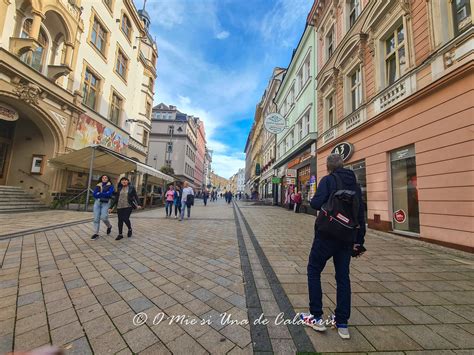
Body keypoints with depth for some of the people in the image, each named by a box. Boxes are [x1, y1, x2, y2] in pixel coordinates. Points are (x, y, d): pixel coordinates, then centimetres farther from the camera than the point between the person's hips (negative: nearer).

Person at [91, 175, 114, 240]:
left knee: (103, 217, -14)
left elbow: (109, 194, -11)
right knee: (96, 218, 1)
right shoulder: (98, 186, 15)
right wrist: (104, 195, -11)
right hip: (97, 202, 4)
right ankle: (96, 233, 10)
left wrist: (99, 194, -8)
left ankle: (109, 226, 16)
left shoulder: (110, 186, 5)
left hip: (105, 203, -3)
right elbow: (94, 194, 2)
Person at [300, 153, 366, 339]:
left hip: (327, 234, -6)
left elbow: (316, 203, -22)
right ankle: (342, 324, 25)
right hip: (348, 237, 6)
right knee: (343, 277, 16)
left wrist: (312, 200, 3)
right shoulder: (355, 184, 9)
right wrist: (359, 240, 16)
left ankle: (316, 317, 19)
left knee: (314, 270, 12)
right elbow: (361, 213, 11)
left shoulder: (328, 180, -9)